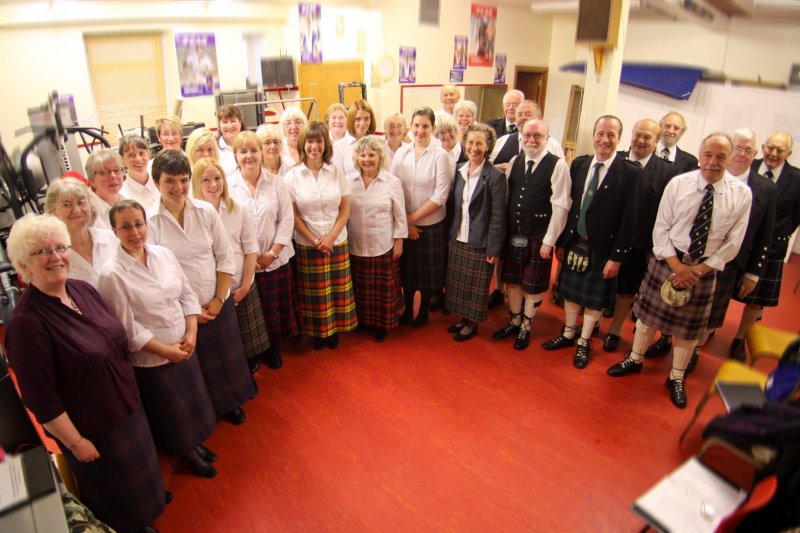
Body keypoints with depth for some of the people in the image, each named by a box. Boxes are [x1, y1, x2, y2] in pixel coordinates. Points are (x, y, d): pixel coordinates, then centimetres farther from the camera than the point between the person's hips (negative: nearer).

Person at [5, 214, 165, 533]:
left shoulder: (83, 290, -6)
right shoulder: (26, 322, -28)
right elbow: (40, 399, -23)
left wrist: (131, 390, 14)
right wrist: (75, 442, -16)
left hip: (127, 408, 6)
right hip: (93, 429, -6)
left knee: (140, 468, 32)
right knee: (118, 502, 20)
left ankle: (151, 501, 58)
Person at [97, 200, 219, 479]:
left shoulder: (164, 254, -4)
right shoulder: (112, 274, -19)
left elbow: (187, 294, 2)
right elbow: (127, 328, -17)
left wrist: (191, 333, -8)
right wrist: (166, 349, -15)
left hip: (184, 347, 5)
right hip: (149, 359, -5)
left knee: (193, 401, 22)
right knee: (170, 412, 17)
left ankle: (195, 443, 49)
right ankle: (187, 454, 43)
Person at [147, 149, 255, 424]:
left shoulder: (206, 211, -4)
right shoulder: (149, 220, -12)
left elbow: (225, 257, 0)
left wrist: (218, 300, -6)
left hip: (219, 303, 2)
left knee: (227, 356, 16)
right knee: (197, 363, 15)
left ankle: (231, 403, 42)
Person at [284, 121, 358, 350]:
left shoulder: (337, 172, 0)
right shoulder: (292, 176, -3)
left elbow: (345, 210, 0)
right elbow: (293, 215, -4)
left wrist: (331, 237, -11)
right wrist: (314, 241, -11)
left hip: (337, 243, 1)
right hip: (307, 246, -1)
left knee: (337, 290, 8)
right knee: (314, 294, 7)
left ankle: (334, 330, 27)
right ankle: (318, 332, 27)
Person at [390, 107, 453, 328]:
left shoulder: (440, 155, -10)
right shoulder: (401, 152, -1)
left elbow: (440, 196, -14)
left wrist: (413, 217, -13)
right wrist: (405, 221, -8)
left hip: (431, 224, -2)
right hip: (404, 224, 3)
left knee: (428, 270, 12)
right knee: (407, 267, 14)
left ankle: (423, 310, 33)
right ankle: (407, 308, 34)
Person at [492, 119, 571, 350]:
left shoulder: (558, 165, -11)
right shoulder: (515, 162, 5)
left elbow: (561, 207, -13)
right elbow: (504, 197, 6)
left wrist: (549, 241, -13)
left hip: (538, 237, -5)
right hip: (512, 234, 5)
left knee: (533, 285, 9)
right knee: (511, 279, 16)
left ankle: (526, 327, 30)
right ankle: (514, 321, 36)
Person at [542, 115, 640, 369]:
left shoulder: (630, 172, -13)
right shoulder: (579, 164, 1)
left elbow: (629, 218, -13)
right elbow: (569, 205, 3)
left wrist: (617, 256, -14)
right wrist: (561, 241, 4)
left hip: (602, 248, -4)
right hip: (575, 243, 4)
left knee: (594, 299, 12)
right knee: (570, 291, 17)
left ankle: (583, 343, 31)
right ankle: (568, 334, 38)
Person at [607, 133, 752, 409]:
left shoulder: (741, 194, -7)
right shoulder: (678, 184, -8)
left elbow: (732, 243, -4)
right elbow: (661, 228, -6)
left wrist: (700, 270, -11)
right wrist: (676, 265, -15)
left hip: (704, 269, 0)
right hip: (667, 260, 0)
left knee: (689, 326, 12)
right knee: (648, 313, 12)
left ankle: (676, 378, 32)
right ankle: (635, 360, 36)